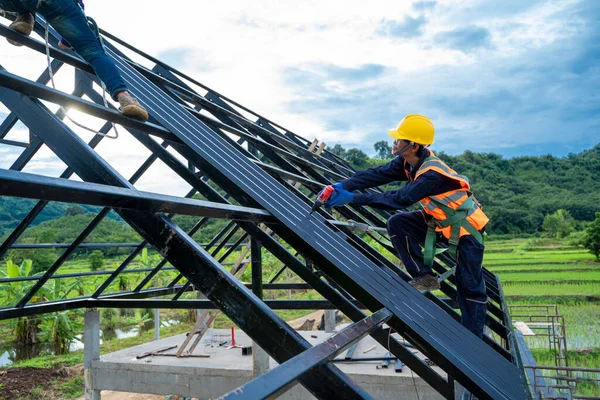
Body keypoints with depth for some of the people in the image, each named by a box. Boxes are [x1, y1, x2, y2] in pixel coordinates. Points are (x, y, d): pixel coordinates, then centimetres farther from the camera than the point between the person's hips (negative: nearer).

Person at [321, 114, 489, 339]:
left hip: (466, 228, -8)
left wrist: (352, 198, -41)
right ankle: (425, 277, 0)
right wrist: (343, 186, -30)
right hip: (440, 220, 8)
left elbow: (399, 200, -40)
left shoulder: (432, 174, -34)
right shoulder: (407, 163, -9)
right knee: (397, 224, -9)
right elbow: (377, 175, -15)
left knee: (470, 288, -2)